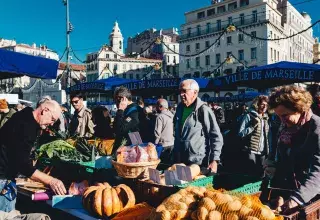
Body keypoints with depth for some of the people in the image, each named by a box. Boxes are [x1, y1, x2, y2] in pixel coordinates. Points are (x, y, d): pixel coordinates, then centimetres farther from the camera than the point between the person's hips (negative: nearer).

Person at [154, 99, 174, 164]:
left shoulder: (160, 117, -14)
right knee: (170, 163, 13)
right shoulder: (172, 116, 7)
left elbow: (157, 132, -15)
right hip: (172, 144, 7)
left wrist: (155, 143, -5)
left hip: (164, 145, -7)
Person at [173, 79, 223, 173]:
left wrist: (214, 160, -16)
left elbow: (216, 137, -12)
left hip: (199, 164, -6)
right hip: (180, 162, 6)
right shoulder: (180, 108, 8)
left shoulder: (203, 110, -13)